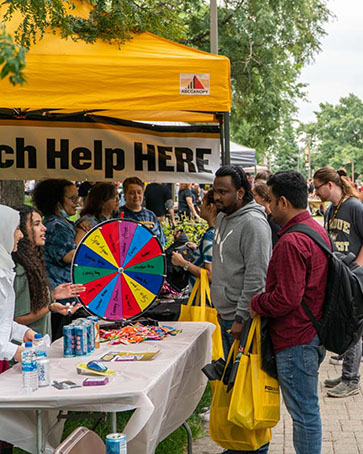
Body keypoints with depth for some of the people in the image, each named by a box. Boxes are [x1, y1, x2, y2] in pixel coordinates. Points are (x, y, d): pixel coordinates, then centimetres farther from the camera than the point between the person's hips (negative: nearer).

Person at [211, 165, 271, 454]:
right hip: (225, 313, 10)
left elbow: (256, 276, -22)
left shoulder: (253, 223, -17)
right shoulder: (223, 218, 13)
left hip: (243, 317, -10)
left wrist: (241, 317, -22)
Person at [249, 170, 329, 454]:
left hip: (296, 340, -10)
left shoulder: (291, 242, -22)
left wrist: (256, 303, -7)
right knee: (308, 407, 20)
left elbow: (287, 298, -25)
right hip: (314, 334, 10)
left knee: (304, 411, 0)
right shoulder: (318, 230, 11)